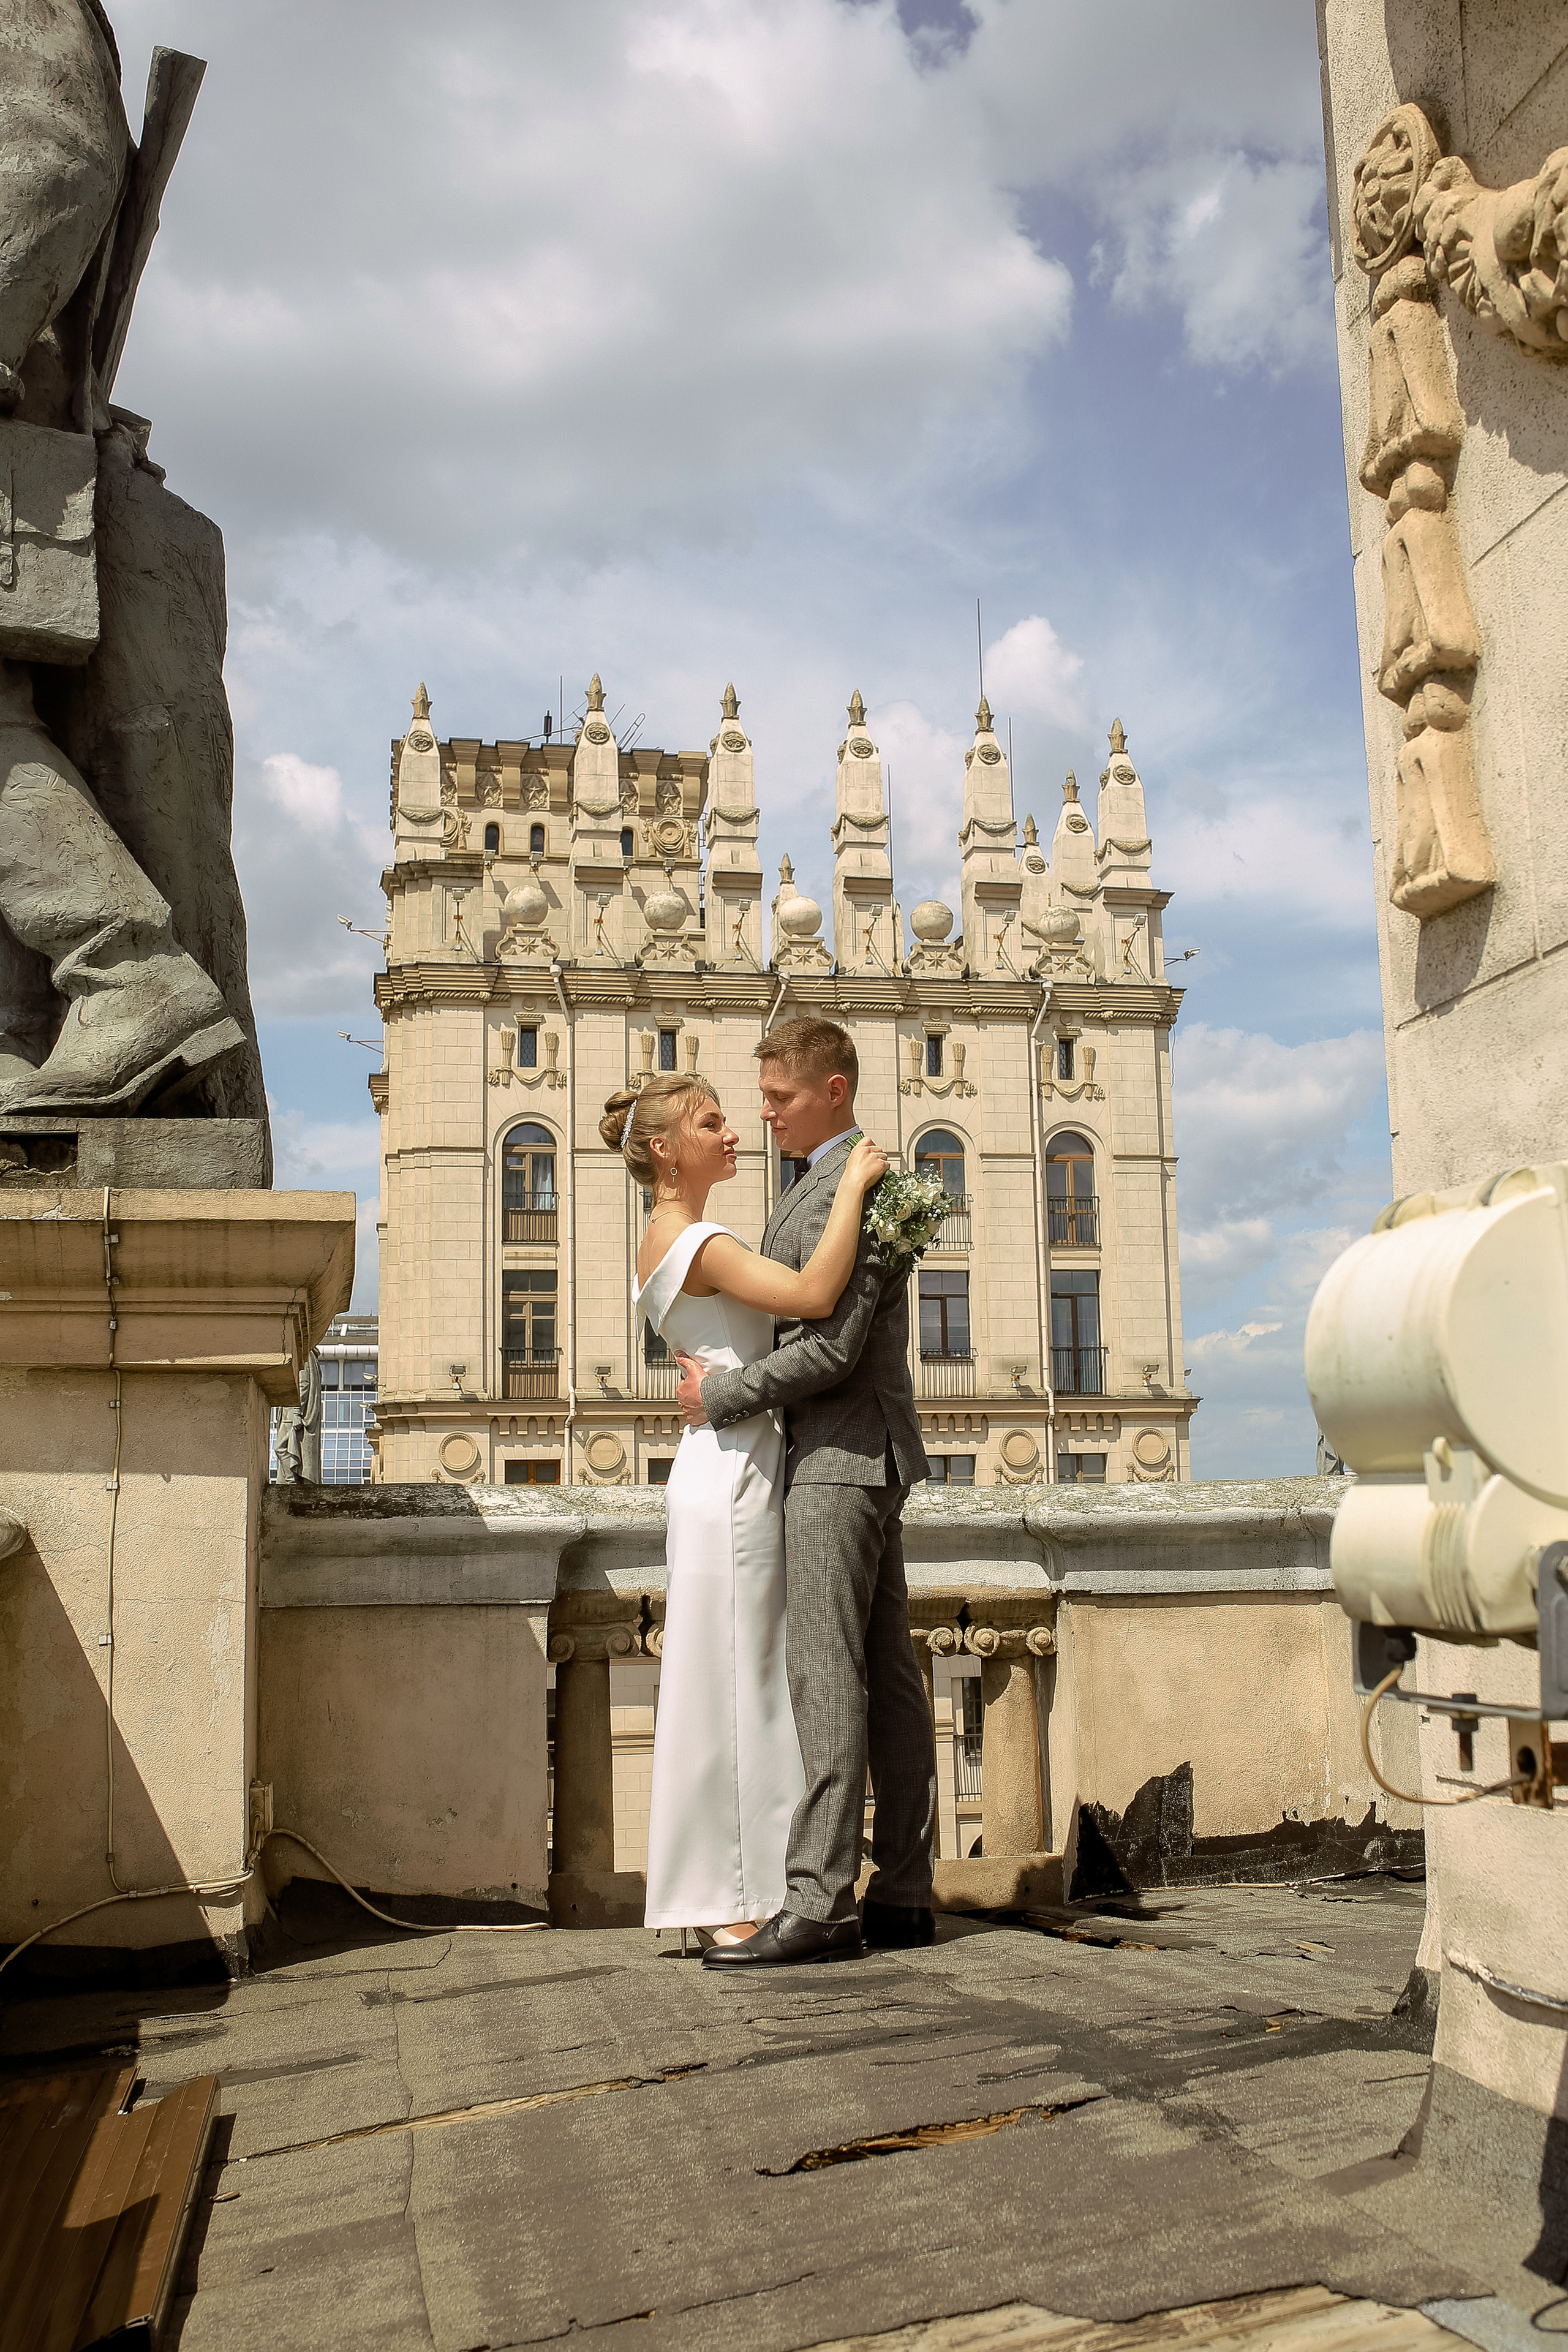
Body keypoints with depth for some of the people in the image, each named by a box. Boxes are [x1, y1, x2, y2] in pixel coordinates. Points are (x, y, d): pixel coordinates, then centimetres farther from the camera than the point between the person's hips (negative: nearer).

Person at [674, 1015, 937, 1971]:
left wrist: (721, 1395, -12)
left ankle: (820, 1902, -9)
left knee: (826, 1675, -11)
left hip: (841, 1456, -11)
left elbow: (831, 1345, -22)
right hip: (867, 1457, 11)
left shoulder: (843, 1187, -15)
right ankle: (904, 1894, 13)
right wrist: (719, 1366, 14)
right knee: (888, 1675, 9)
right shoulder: (856, 1179, 19)